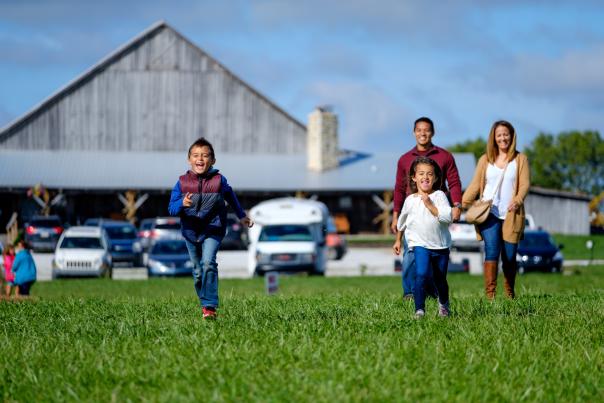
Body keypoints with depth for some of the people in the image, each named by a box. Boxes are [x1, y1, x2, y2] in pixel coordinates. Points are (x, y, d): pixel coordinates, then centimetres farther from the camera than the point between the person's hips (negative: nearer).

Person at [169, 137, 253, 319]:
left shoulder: (219, 181, -7)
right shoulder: (182, 183, -7)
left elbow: (230, 197, 14)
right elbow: (171, 208, -8)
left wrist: (241, 215, 26)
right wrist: (182, 204, -30)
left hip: (212, 230, -2)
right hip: (190, 232, 2)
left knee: (208, 263, -22)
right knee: (197, 271, 11)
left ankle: (210, 306, -23)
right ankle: (203, 303, 29)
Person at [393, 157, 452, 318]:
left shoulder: (439, 196, -4)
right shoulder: (410, 200, 1)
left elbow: (447, 217, -17)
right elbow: (402, 221, 18)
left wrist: (430, 205, -21)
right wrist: (398, 240, 24)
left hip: (441, 245, 1)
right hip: (420, 244, -1)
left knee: (440, 279, 15)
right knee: (421, 274, -23)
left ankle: (443, 304, 44)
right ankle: (419, 310, -20)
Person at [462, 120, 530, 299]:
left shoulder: (520, 159, 9)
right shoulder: (485, 160, 13)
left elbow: (525, 183, 0)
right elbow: (475, 185, 8)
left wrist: (517, 200, -19)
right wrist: (462, 204, -5)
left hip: (511, 215, 0)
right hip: (489, 213, 0)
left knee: (509, 256, 3)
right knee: (492, 252, -15)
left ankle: (510, 294, 20)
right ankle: (490, 294, -17)